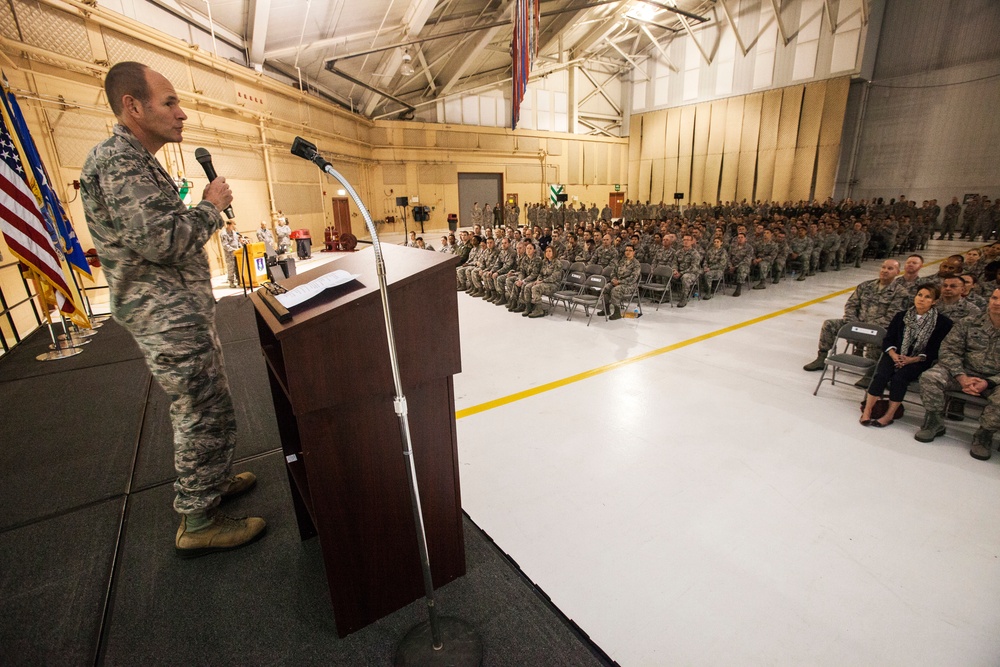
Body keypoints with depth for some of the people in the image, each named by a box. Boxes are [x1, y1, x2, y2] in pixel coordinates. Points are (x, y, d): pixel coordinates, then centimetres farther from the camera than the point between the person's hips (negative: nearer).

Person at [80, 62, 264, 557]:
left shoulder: (136, 161, 18)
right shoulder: (119, 159, -15)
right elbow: (159, 240, -25)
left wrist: (205, 211, 11)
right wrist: (210, 206, -13)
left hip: (179, 310, 11)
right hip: (169, 316, -11)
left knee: (195, 408, 21)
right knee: (208, 416, -4)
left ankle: (207, 482, 39)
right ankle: (197, 523, 12)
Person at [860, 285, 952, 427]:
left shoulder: (942, 322, 0)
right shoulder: (901, 316, 9)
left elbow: (936, 349, -4)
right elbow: (888, 339, 7)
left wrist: (912, 359, -17)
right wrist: (893, 354, -12)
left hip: (919, 361, -2)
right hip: (895, 355, 2)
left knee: (899, 377, -30)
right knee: (880, 375, -26)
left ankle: (889, 415, -19)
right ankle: (867, 410, -22)